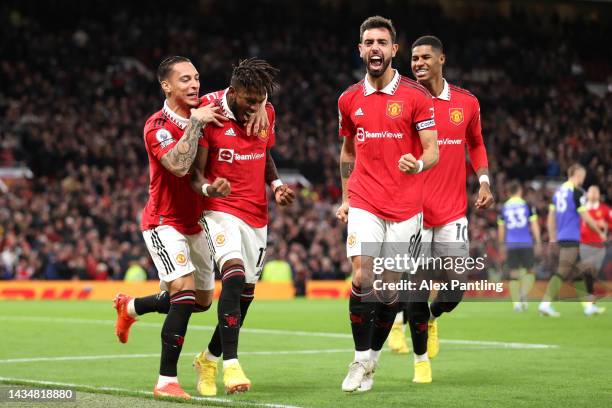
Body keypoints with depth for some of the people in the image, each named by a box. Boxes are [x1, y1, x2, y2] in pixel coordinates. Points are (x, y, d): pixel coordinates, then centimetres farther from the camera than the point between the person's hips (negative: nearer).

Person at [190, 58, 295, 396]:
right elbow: (195, 173, -11)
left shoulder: (267, 113, 4)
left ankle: (209, 359, 28)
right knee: (234, 276, -27)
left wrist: (276, 184, 4)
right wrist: (207, 188, -32)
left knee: (245, 293, 9)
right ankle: (231, 365, -27)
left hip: (257, 215, 6)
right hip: (222, 210, -6)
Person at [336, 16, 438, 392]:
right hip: (364, 204, 1)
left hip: (405, 207, -1)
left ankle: (373, 357, 21)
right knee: (362, 279, -15)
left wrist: (419, 164, -26)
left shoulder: (416, 96, -2)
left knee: (391, 288, 2)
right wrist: (346, 198, 17)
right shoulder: (349, 100, 8)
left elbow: (433, 152, -4)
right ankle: (361, 360, -3)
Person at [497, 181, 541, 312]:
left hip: (511, 245, 1)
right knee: (529, 271, 11)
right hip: (526, 244, -1)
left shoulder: (504, 207, 7)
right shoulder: (527, 205, 1)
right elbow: (534, 226, -2)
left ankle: (516, 302, -1)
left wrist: (502, 246, 18)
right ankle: (524, 294, -13)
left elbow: (501, 229, 10)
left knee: (514, 274, 6)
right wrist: (538, 243, 2)